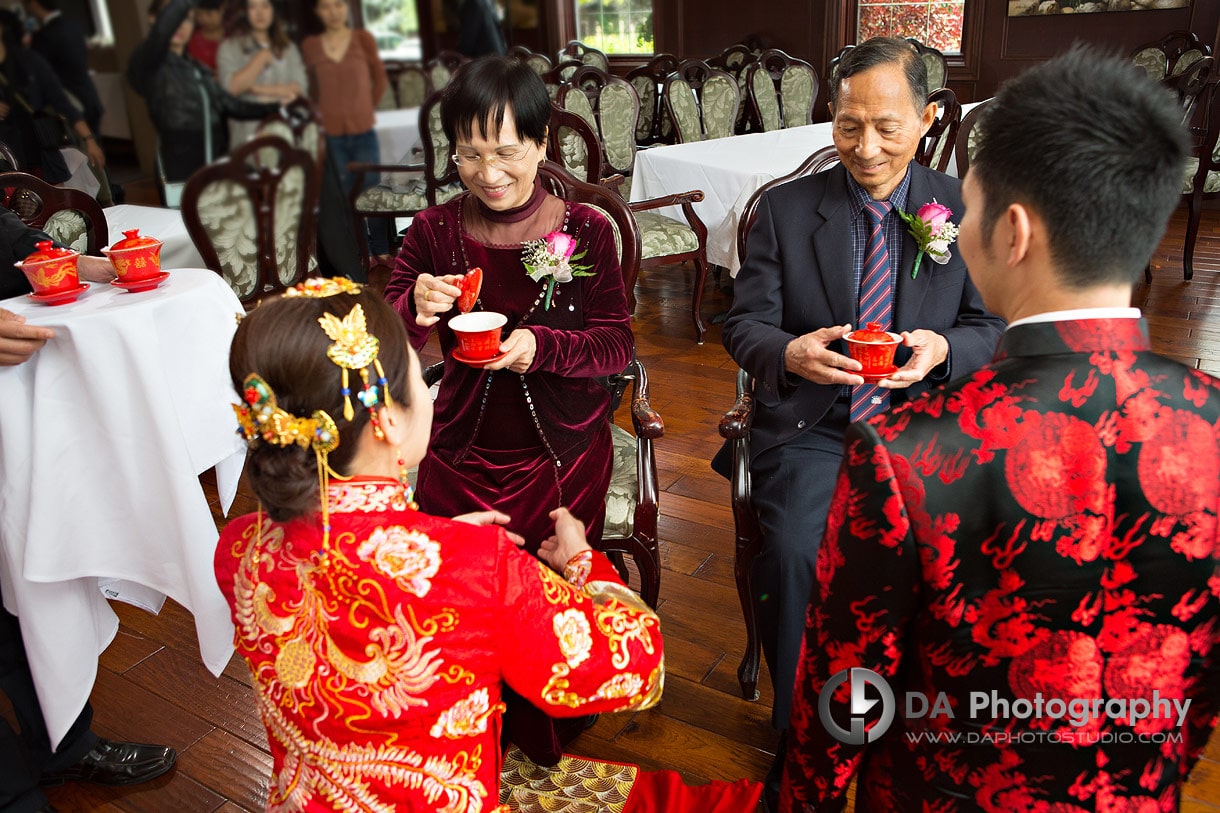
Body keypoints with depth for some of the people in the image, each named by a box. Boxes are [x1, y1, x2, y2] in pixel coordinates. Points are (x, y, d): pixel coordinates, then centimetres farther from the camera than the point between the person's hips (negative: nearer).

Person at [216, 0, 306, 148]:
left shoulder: (288, 47, 16)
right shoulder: (230, 47, 7)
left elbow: (299, 86, 3)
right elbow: (232, 86, -8)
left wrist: (259, 89, -6)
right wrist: (262, 57, -4)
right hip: (248, 134, -2)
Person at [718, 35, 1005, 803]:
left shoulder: (962, 208, 5)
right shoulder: (786, 208, 3)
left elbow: (989, 328, 8)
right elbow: (745, 323, 1)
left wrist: (942, 351, -16)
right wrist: (790, 353, -22)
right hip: (811, 425, 0)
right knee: (795, 555, -26)